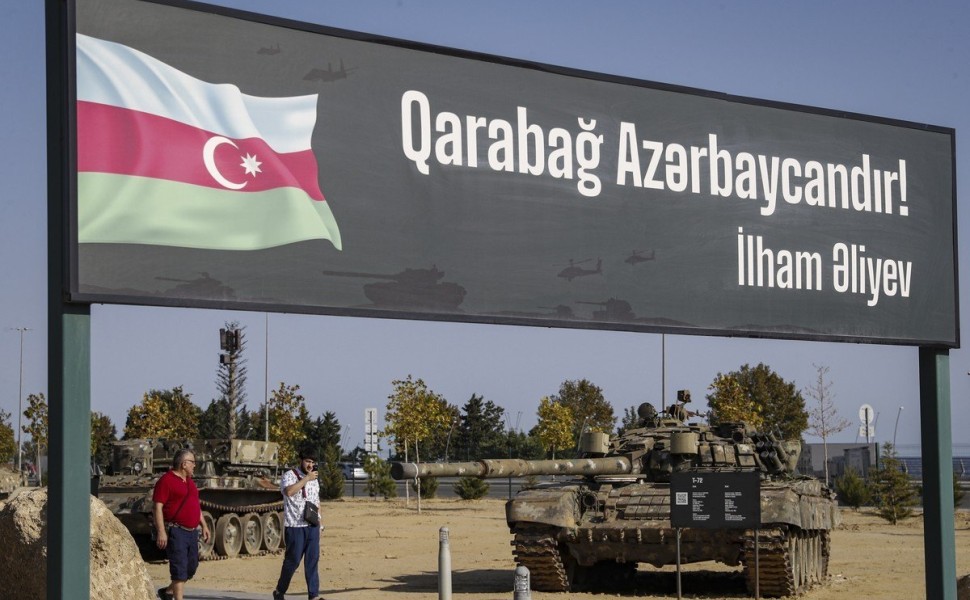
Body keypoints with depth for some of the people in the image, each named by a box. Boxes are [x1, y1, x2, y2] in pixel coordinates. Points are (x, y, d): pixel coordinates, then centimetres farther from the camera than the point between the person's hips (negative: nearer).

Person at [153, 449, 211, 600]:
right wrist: (161, 532, -22)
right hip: (175, 532, -9)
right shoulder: (166, 481, -10)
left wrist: (204, 525, 21)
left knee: (192, 566, 14)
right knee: (180, 569, -11)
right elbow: (157, 507, -16)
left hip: (192, 531, 9)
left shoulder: (189, 481, 17)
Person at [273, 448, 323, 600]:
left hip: (312, 525, 6)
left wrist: (320, 519, 18)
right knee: (293, 560, -1)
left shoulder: (314, 478, 17)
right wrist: (306, 479, -23)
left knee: (313, 559, 2)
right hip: (295, 525, -6)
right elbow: (289, 491, -27)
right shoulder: (289, 475, -6)